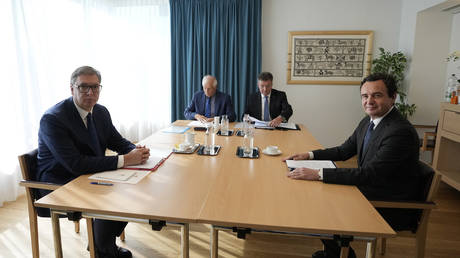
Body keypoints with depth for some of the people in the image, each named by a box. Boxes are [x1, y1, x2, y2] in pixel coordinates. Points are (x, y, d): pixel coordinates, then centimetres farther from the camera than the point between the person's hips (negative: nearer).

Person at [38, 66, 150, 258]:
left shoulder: (101, 112, 1)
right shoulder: (52, 119, -22)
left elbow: (117, 141, 8)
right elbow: (75, 164, -30)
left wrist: (136, 151, -17)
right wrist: (124, 160, -33)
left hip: (89, 176, 7)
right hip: (58, 184, -7)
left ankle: (101, 242, 15)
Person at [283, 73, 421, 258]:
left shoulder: (401, 132, -26)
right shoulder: (368, 122, 3)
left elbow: (368, 174, -31)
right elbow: (344, 151, 12)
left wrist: (318, 174, -34)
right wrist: (309, 155, -1)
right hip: (369, 191, 8)